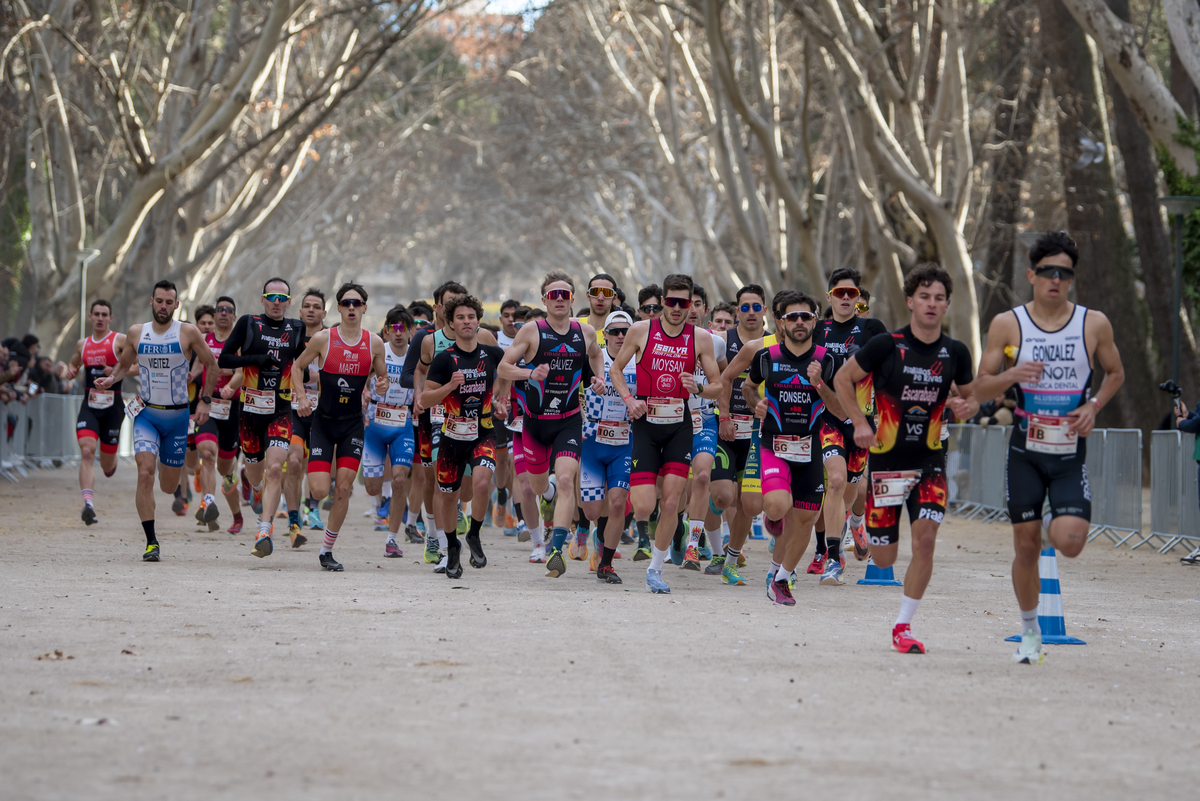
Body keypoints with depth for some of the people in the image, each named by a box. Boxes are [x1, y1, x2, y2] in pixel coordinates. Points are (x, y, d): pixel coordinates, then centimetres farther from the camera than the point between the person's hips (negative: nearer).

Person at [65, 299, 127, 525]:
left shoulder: (120, 340, -2)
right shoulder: (82, 344, 12)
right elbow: (73, 364, 30)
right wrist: (70, 371, 6)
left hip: (112, 406, -2)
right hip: (89, 405, 2)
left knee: (107, 465, 8)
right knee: (86, 451, -21)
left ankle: (111, 463, 48)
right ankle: (88, 503, -28)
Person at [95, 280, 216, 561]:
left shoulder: (188, 333, -7)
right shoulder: (136, 333, -1)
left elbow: (211, 365, 4)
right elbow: (123, 364, 14)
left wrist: (205, 401, -2)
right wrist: (111, 379, -7)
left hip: (178, 415, 0)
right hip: (146, 414, 0)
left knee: (168, 486, 8)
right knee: (145, 474, -20)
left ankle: (167, 465, 49)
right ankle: (151, 542, -15)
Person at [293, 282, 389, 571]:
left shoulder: (374, 343, -1)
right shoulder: (323, 339, -7)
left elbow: (382, 377, 11)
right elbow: (297, 367, 6)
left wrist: (382, 386, -12)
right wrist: (302, 397, -8)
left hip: (353, 423, 2)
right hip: (323, 420, -2)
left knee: (343, 489, -4)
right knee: (319, 491, -11)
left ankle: (327, 550, 10)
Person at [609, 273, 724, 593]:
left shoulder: (701, 338, 1)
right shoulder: (641, 330, -1)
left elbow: (717, 386, 6)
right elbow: (615, 369, 10)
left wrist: (697, 389, -16)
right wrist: (629, 399, -7)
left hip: (679, 425, 1)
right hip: (646, 423, -1)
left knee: (671, 503, -9)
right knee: (644, 506, -10)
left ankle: (655, 569, 8)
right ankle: (641, 520, 30)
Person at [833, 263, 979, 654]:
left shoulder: (955, 353, 0)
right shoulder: (886, 345, -9)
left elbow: (970, 396, 16)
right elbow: (843, 379, 3)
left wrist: (965, 407, -8)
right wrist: (860, 424, -7)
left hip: (930, 461, 2)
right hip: (886, 458, -2)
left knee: (925, 539, -16)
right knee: (883, 559, 1)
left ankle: (903, 626, -3)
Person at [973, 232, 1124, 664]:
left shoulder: (1094, 324, -2)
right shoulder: (1007, 324, -3)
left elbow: (1115, 373, 14)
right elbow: (981, 389, 0)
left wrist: (1094, 405, -4)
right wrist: (1010, 376, -21)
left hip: (1071, 453, 0)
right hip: (1026, 449, 0)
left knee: (1070, 543, -15)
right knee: (1026, 547, 3)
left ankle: (1055, 525, 23)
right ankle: (1029, 632, 22)